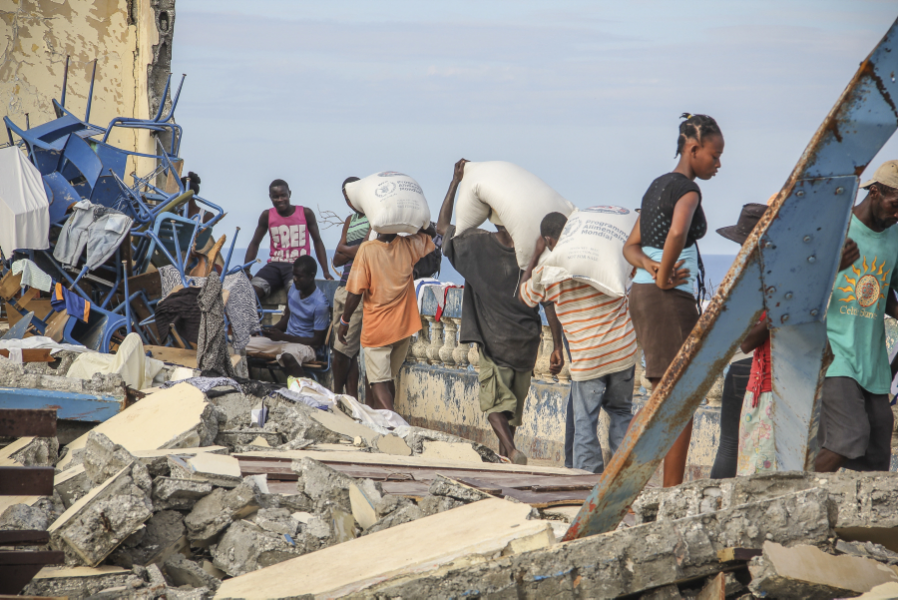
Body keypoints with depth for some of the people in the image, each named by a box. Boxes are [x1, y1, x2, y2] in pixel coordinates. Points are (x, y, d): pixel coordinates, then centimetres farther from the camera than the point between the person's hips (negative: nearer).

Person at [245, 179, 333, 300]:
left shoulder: (305, 213, 5)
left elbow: (317, 241, 12)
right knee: (253, 290, -24)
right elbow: (255, 243, 16)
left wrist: (326, 271, 4)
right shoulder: (267, 216, 9)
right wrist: (246, 270, 5)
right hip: (275, 265, 3)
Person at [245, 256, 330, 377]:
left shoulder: (320, 304, -20)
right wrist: (272, 330, -3)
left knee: (288, 356, -42)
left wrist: (283, 336, -19)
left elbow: (317, 341, -16)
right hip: (286, 339, 8)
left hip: (307, 345, -8)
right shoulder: (293, 290, 2)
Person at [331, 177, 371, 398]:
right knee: (350, 353, 7)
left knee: (341, 352, -8)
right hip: (344, 288, 8)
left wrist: (345, 249, -3)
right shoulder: (350, 220, 21)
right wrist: (354, 251, -5)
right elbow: (337, 260, 11)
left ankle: (337, 395, 8)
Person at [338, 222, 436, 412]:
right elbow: (429, 232, 17)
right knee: (388, 379, 19)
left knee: (378, 383, -4)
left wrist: (344, 321, -4)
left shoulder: (367, 250, -18)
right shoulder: (409, 246, -6)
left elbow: (355, 293, -17)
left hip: (376, 330, -5)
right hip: (403, 328, 5)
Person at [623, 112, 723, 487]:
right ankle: (672, 491, -5)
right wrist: (664, 275, -17)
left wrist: (650, 266, -5)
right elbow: (677, 234, -33)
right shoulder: (687, 190, -11)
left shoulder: (658, 186, 17)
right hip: (670, 300, -9)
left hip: (642, 292, 9)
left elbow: (631, 246, 16)